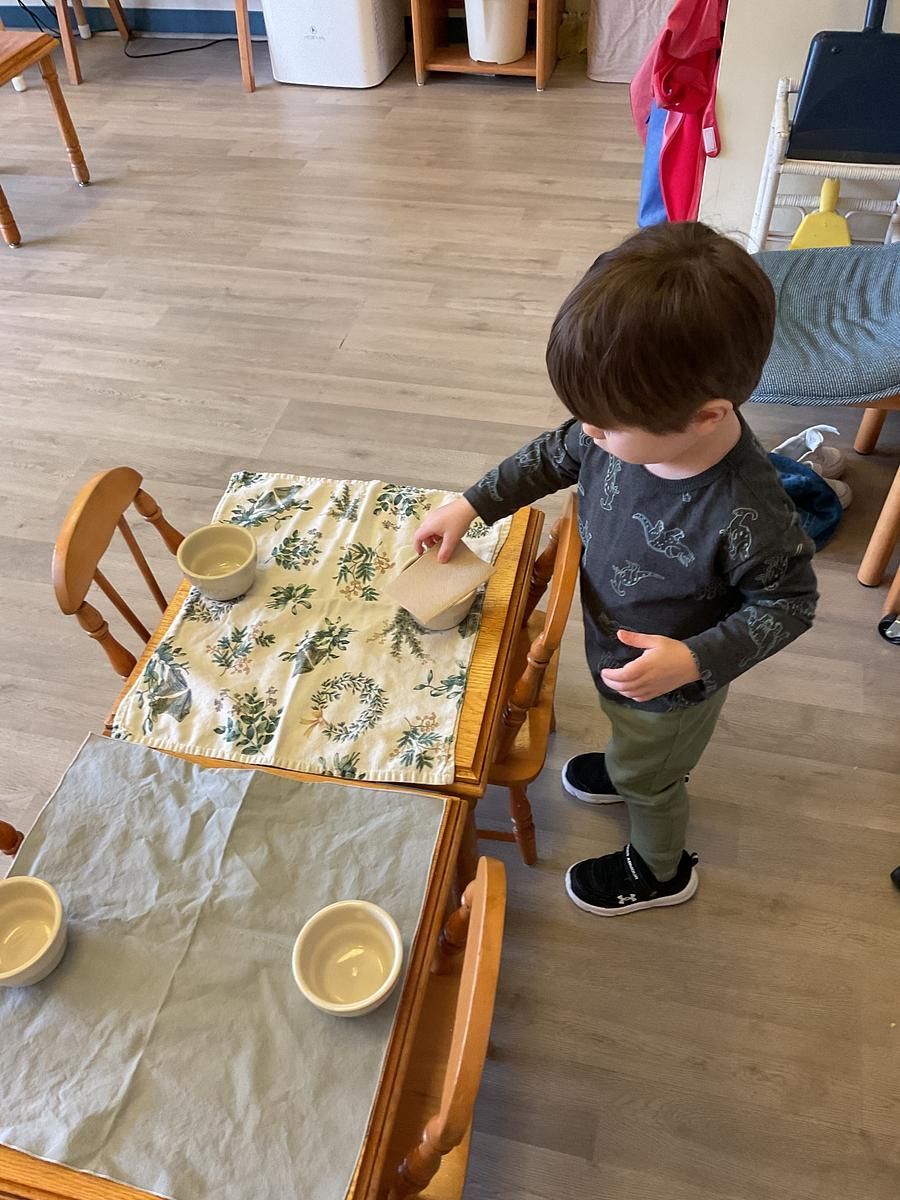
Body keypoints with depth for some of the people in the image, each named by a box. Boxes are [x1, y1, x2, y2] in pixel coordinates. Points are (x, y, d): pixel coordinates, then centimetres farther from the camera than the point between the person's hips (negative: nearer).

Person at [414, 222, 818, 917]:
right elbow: (555, 455, -5)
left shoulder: (747, 516, -43)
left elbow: (789, 602, -24)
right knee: (634, 743, 37)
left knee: (650, 779, 25)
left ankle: (661, 870, 57)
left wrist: (696, 659, -34)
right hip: (614, 648, 5)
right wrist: (471, 506, -5)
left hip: (671, 686, -5)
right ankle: (629, 767, 72)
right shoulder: (635, 428, -25)